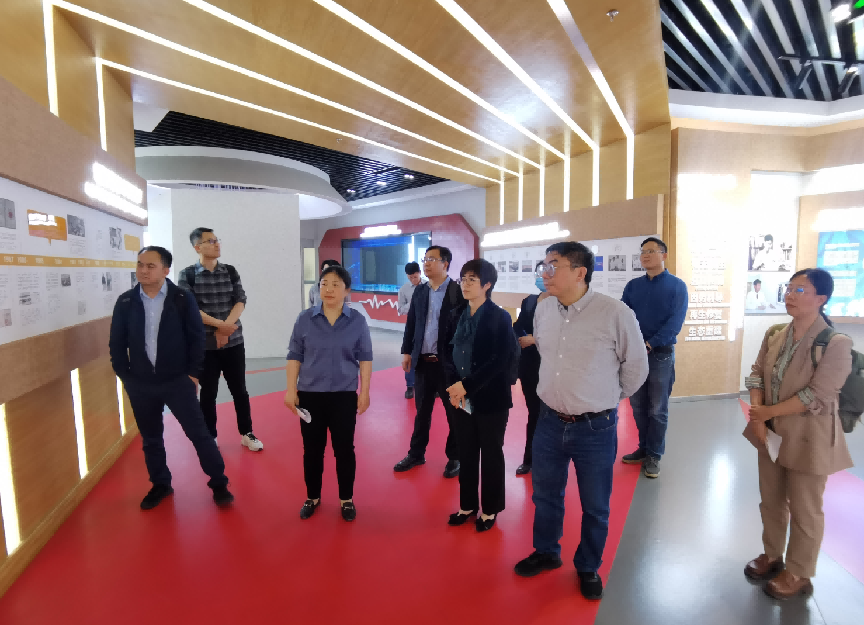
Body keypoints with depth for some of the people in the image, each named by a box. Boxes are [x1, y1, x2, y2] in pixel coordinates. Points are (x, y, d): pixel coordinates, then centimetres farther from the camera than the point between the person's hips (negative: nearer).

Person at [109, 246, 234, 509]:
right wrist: (124, 376, 3)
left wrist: (192, 373, -6)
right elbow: (116, 343, 7)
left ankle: (219, 484, 13)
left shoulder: (182, 298, -8)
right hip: (140, 384, 3)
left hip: (178, 381, -3)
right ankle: (160, 485, 35)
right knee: (151, 439, 16)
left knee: (199, 434, 0)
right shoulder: (125, 302, 0)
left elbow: (197, 337, -5)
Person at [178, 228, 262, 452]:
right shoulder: (187, 275, -2)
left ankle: (246, 433, 22)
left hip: (233, 341, 2)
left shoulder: (231, 272, 6)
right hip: (204, 343, -2)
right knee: (208, 392, 9)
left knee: (239, 389, 8)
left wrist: (225, 328, -14)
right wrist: (219, 324, -18)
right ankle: (210, 437, 24)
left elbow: (240, 301, -2)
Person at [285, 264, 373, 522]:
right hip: (310, 394, 1)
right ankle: (312, 497, 32)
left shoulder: (357, 320, -4)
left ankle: (346, 499, 27)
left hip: (344, 395, -1)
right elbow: (294, 356, 2)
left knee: (344, 448, 7)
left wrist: (365, 391, -3)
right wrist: (291, 389, -1)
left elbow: (365, 357, -1)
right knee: (312, 449, 12)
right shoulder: (305, 318, -3)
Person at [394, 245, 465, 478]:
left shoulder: (458, 291, -8)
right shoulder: (419, 291, 9)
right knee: (422, 411, 17)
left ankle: (454, 457, 28)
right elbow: (411, 323, 12)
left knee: (454, 413, 10)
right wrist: (407, 351, 7)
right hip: (423, 361, 5)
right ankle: (416, 454, 32)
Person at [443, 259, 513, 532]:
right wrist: (453, 386, -11)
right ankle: (467, 505, 35)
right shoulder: (456, 315, 5)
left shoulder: (500, 318, -11)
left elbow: (499, 362, -17)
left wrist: (466, 385, -20)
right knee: (465, 454, 16)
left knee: (491, 455, 12)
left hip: (491, 399, -4)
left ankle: (489, 509, 31)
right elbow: (448, 352, 4)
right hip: (462, 398, 5)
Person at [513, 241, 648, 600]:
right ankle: (546, 552, 46)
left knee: (595, 507, 16)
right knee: (545, 496, 21)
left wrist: (607, 398, 8)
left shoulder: (615, 313, -17)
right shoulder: (543, 309, -2)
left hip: (596, 428, -4)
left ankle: (588, 567, 42)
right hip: (550, 422, 4)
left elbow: (637, 366, -3)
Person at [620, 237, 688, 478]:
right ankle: (644, 448, 27)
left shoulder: (677, 285, -2)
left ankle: (654, 455, 18)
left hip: (661, 354, -3)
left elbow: (675, 322, -11)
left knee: (657, 409, 5)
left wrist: (650, 344, -20)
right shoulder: (633, 285, 9)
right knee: (638, 406, 11)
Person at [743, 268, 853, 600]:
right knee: (771, 500, 20)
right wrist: (757, 418, -13)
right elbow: (756, 375, 0)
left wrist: (767, 412, -16)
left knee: (804, 509, 12)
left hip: (808, 438, -5)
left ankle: (797, 573, 31)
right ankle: (772, 555, 40)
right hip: (771, 432, 6)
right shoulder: (774, 336, 1)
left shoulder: (835, 344, -18)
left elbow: (817, 397, -21)